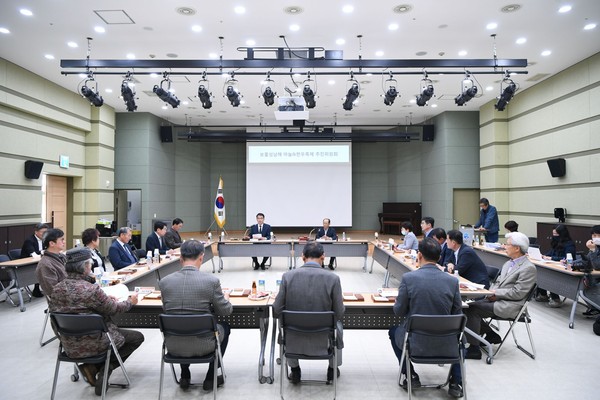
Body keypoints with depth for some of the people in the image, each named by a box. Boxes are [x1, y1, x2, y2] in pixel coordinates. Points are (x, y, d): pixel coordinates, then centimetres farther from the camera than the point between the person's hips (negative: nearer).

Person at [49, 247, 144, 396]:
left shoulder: (57, 288, -5)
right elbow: (113, 309, -13)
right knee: (137, 337, 11)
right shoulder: (91, 289, -26)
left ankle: (94, 367, 12)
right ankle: (97, 367, 3)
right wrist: (130, 302, 6)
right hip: (92, 344, -7)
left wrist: (106, 299, 14)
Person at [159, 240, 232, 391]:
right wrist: (226, 298, 19)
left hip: (173, 346, 3)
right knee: (224, 327, 29)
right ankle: (210, 378, 31)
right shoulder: (211, 280, -16)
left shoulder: (164, 281, -8)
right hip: (201, 346, -3)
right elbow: (226, 311, -4)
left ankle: (185, 377, 38)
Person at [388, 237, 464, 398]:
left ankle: (411, 376, 26)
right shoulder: (452, 281, -9)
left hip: (415, 341, -2)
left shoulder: (408, 277, -17)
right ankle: (456, 383, 25)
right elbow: (457, 315, 2)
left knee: (394, 331, 32)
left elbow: (399, 312, -8)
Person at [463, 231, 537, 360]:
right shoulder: (508, 263, 17)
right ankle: (491, 335, 11)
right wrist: (491, 291, 1)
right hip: (497, 300, 9)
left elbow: (518, 293, -16)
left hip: (509, 306, -9)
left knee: (472, 309, -21)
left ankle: (474, 349, -12)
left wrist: (496, 293, -14)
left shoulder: (529, 268, -11)